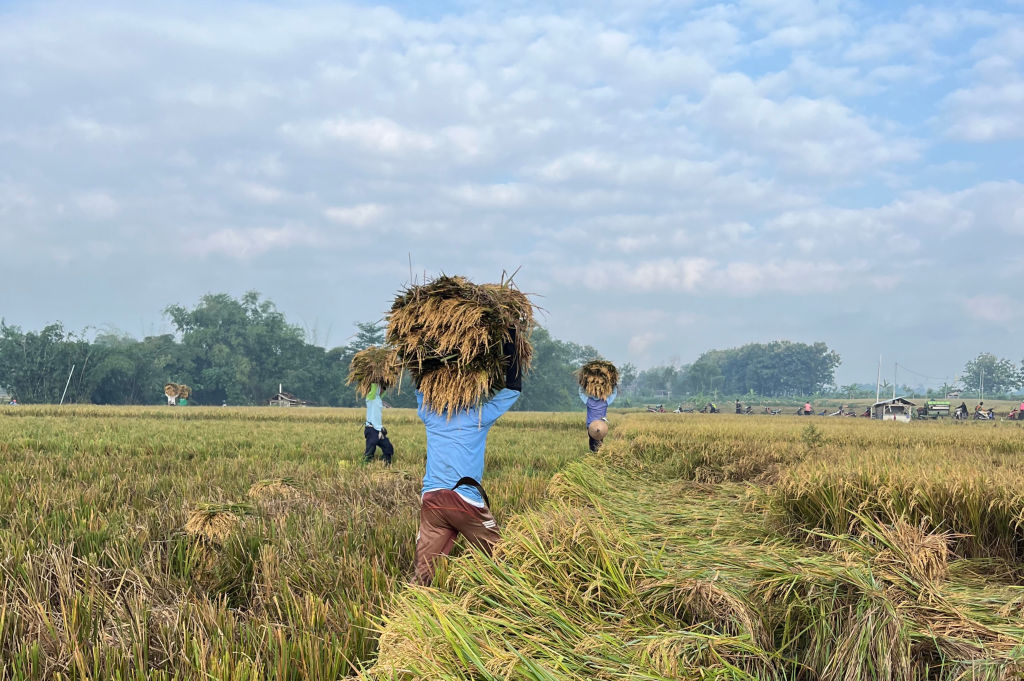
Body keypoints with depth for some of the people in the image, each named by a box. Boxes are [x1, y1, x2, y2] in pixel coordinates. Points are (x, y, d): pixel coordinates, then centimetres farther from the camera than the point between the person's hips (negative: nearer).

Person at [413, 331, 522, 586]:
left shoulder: (430, 415, 10)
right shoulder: (478, 417, 1)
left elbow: (421, 385, 27)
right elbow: (513, 388, 4)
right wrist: (510, 338, 7)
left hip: (431, 500, 4)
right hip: (466, 501, -4)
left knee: (424, 570, -1)